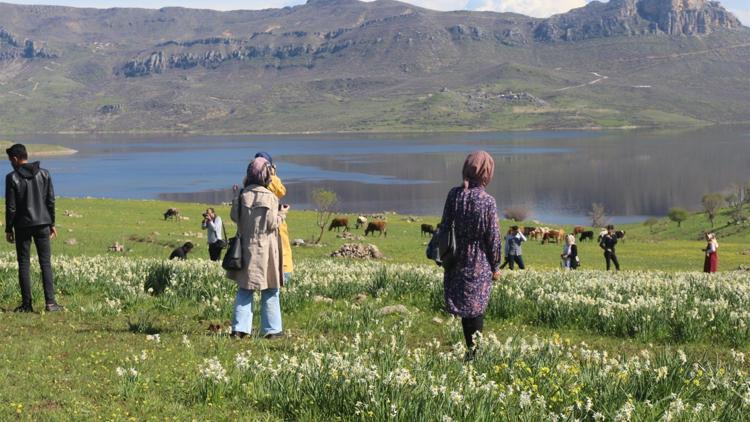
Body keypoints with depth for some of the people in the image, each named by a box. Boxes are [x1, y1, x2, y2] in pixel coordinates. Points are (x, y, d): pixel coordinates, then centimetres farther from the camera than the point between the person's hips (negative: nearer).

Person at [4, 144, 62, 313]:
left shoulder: (12, 178, -8)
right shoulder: (44, 174, 2)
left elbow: (11, 207, -8)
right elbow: (51, 201, 4)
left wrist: (8, 229, 1)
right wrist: (52, 224, 12)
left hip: (22, 226, -2)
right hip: (42, 224, 2)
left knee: (24, 264, 5)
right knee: (46, 263, 5)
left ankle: (26, 304, 5)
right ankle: (50, 302, -3)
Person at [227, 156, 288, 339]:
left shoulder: (242, 195, -1)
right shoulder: (268, 197, -13)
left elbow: (234, 216, 7)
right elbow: (272, 224, -13)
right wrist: (282, 213, 4)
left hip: (246, 248, 4)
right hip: (265, 248, -4)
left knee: (244, 289, 11)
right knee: (270, 291, 6)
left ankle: (239, 328, 6)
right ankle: (271, 329, 10)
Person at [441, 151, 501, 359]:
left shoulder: (454, 194, -6)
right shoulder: (488, 201, -15)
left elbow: (445, 225, 1)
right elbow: (493, 237, -10)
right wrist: (495, 267, 2)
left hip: (457, 261, 3)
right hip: (479, 263, -3)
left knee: (465, 308, 14)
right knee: (476, 309, 8)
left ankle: (471, 349, 21)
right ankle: (474, 352, 13)